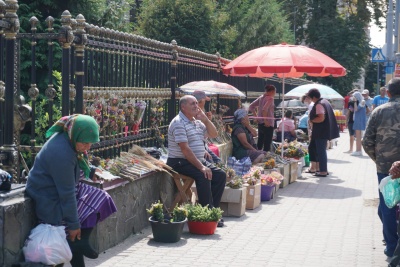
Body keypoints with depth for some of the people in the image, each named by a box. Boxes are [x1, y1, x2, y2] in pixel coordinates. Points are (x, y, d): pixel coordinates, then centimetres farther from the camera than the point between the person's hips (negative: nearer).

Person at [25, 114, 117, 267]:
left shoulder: (67, 139, -2)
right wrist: (73, 224, -21)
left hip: (60, 188, 10)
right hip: (51, 201, -10)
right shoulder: (61, 153, -30)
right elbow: (67, 194, -26)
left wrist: (91, 172, 3)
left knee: (100, 199, 5)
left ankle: (80, 242, 5)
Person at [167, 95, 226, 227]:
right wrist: (201, 167, -27)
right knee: (203, 176, -30)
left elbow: (213, 134, 16)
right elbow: (185, 149, -23)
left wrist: (205, 119, -1)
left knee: (221, 175, -3)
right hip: (180, 162, -9)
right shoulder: (179, 123, -15)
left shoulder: (197, 121, 14)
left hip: (198, 160, 9)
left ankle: (212, 209, -1)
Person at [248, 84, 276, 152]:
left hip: (260, 123, 8)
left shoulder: (261, 97, 11)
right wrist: (265, 120, -22)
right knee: (267, 143, -5)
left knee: (260, 141, 14)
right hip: (268, 124, -8)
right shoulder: (270, 98, -11)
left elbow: (251, 107, 12)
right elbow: (264, 109, -26)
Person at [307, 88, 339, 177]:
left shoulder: (319, 105, -18)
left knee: (321, 151, -5)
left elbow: (321, 118, -26)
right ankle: (324, 169, 25)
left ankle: (323, 171, -3)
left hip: (321, 132, -10)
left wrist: (312, 120, -12)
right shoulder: (325, 101, 12)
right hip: (326, 131, 10)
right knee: (322, 151, 19)